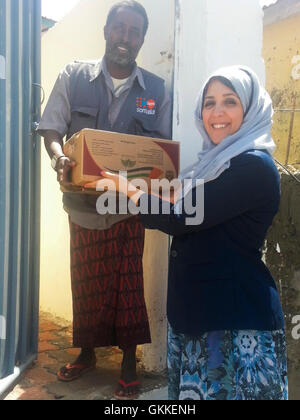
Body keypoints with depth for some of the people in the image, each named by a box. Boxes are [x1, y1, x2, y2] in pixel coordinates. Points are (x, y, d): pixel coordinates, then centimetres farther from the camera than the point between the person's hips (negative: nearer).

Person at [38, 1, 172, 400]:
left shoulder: (156, 90, 3)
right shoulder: (74, 76, 2)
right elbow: (50, 129, -1)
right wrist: (59, 158, -23)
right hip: (83, 202, 1)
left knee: (128, 284, 4)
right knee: (86, 284, 13)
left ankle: (129, 362, 23)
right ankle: (87, 352, 35)